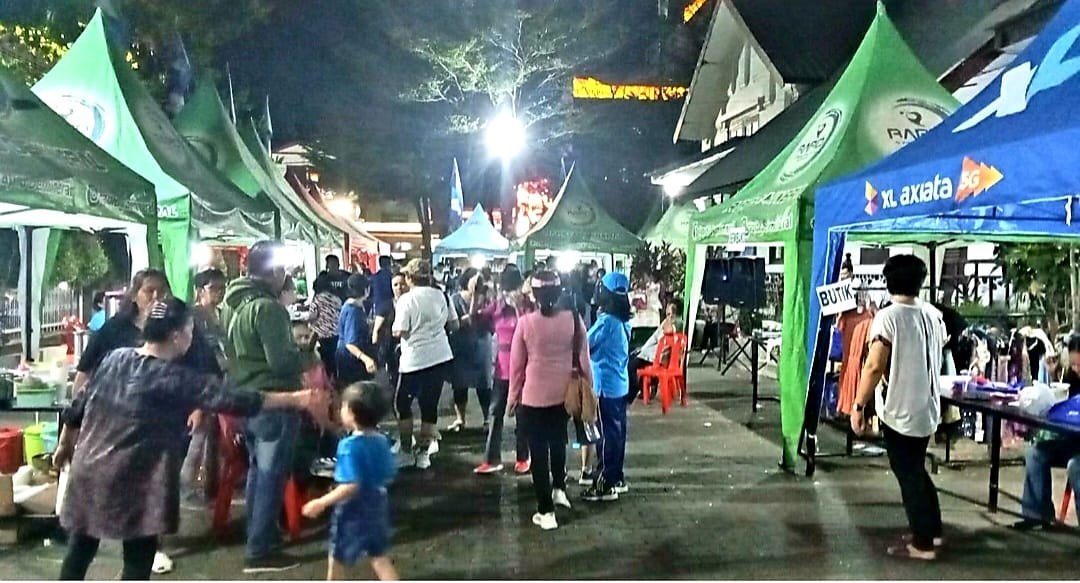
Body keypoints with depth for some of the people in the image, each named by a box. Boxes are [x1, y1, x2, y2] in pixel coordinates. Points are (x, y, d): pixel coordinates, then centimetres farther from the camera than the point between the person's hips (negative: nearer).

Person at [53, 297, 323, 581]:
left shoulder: (114, 358, 2)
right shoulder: (177, 380, -16)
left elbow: (78, 407, 10)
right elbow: (234, 400, -19)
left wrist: (65, 446, 27)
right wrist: (295, 399, -17)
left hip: (90, 466, 7)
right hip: (135, 478, -6)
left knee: (80, 549, 19)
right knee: (138, 557, 8)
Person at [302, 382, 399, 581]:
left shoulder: (349, 446, -24)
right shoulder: (382, 440, -2)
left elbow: (351, 486, -29)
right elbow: (389, 475, 6)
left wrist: (321, 503, -24)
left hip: (353, 510, -6)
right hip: (377, 505, 6)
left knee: (337, 558, 15)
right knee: (379, 557, 15)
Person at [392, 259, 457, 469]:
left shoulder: (407, 299, -10)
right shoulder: (441, 296, 5)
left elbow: (399, 332, -14)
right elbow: (454, 325, 11)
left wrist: (395, 326, 8)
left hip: (414, 359, -5)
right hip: (440, 357, 5)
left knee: (403, 403, 13)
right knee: (430, 404, 10)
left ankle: (406, 450, 16)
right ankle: (423, 452, 14)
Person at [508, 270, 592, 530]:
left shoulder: (526, 322, -13)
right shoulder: (573, 319, -9)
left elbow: (517, 364, -6)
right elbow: (583, 359, -1)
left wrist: (513, 397, 7)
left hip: (534, 396, -3)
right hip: (564, 394, 3)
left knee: (538, 451, 8)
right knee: (558, 441, 29)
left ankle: (546, 511, 12)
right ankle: (559, 488, 38)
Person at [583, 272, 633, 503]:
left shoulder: (606, 320, -19)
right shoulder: (623, 321, 7)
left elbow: (585, 346, -10)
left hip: (606, 385, -8)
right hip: (620, 383, 8)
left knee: (607, 433, -1)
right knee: (617, 431, 14)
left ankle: (606, 484, 6)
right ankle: (617, 478, 23)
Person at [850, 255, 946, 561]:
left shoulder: (888, 317, -17)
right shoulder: (934, 315, 4)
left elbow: (874, 366, -20)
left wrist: (858, 406, -14)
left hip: (899, 409, -7)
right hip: (928, 407, 7)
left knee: (908, 474, 4)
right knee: (917, 469, 21)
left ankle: (922, 543, 12)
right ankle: (932, 530, 31)